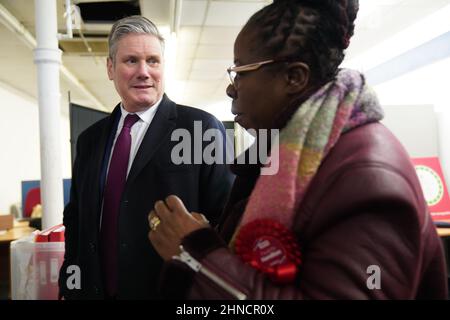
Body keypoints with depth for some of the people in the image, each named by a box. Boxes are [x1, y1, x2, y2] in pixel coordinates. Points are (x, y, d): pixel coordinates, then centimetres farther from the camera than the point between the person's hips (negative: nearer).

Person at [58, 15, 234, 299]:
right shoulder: (90, 140, 6)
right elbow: (76, 220, 11)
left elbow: (224, 220, -12)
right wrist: (70, 286, 4)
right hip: (94, 289, 5)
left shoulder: (202, 128, -11)